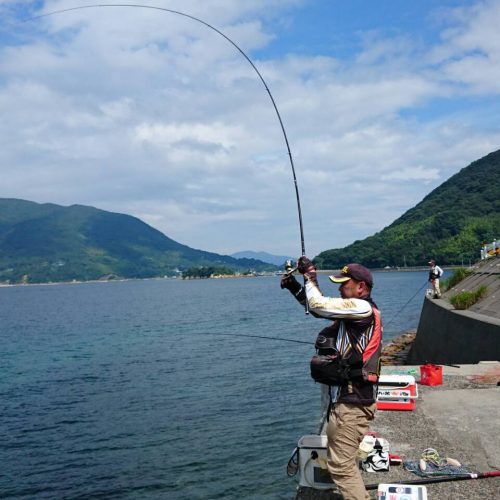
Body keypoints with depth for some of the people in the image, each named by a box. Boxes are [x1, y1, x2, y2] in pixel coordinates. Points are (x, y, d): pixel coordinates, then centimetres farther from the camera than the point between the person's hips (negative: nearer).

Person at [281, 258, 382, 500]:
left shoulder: (362, 308, -14)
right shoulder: (356, 310, 15)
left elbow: (319, 305, -20)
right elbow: (320, 308, 21)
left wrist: (310, 273, -6)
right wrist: (295, 287, 9)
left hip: (352, 401, -10)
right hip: (348, 396, 10)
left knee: (341, 466, -5)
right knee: (343, 459, 22)